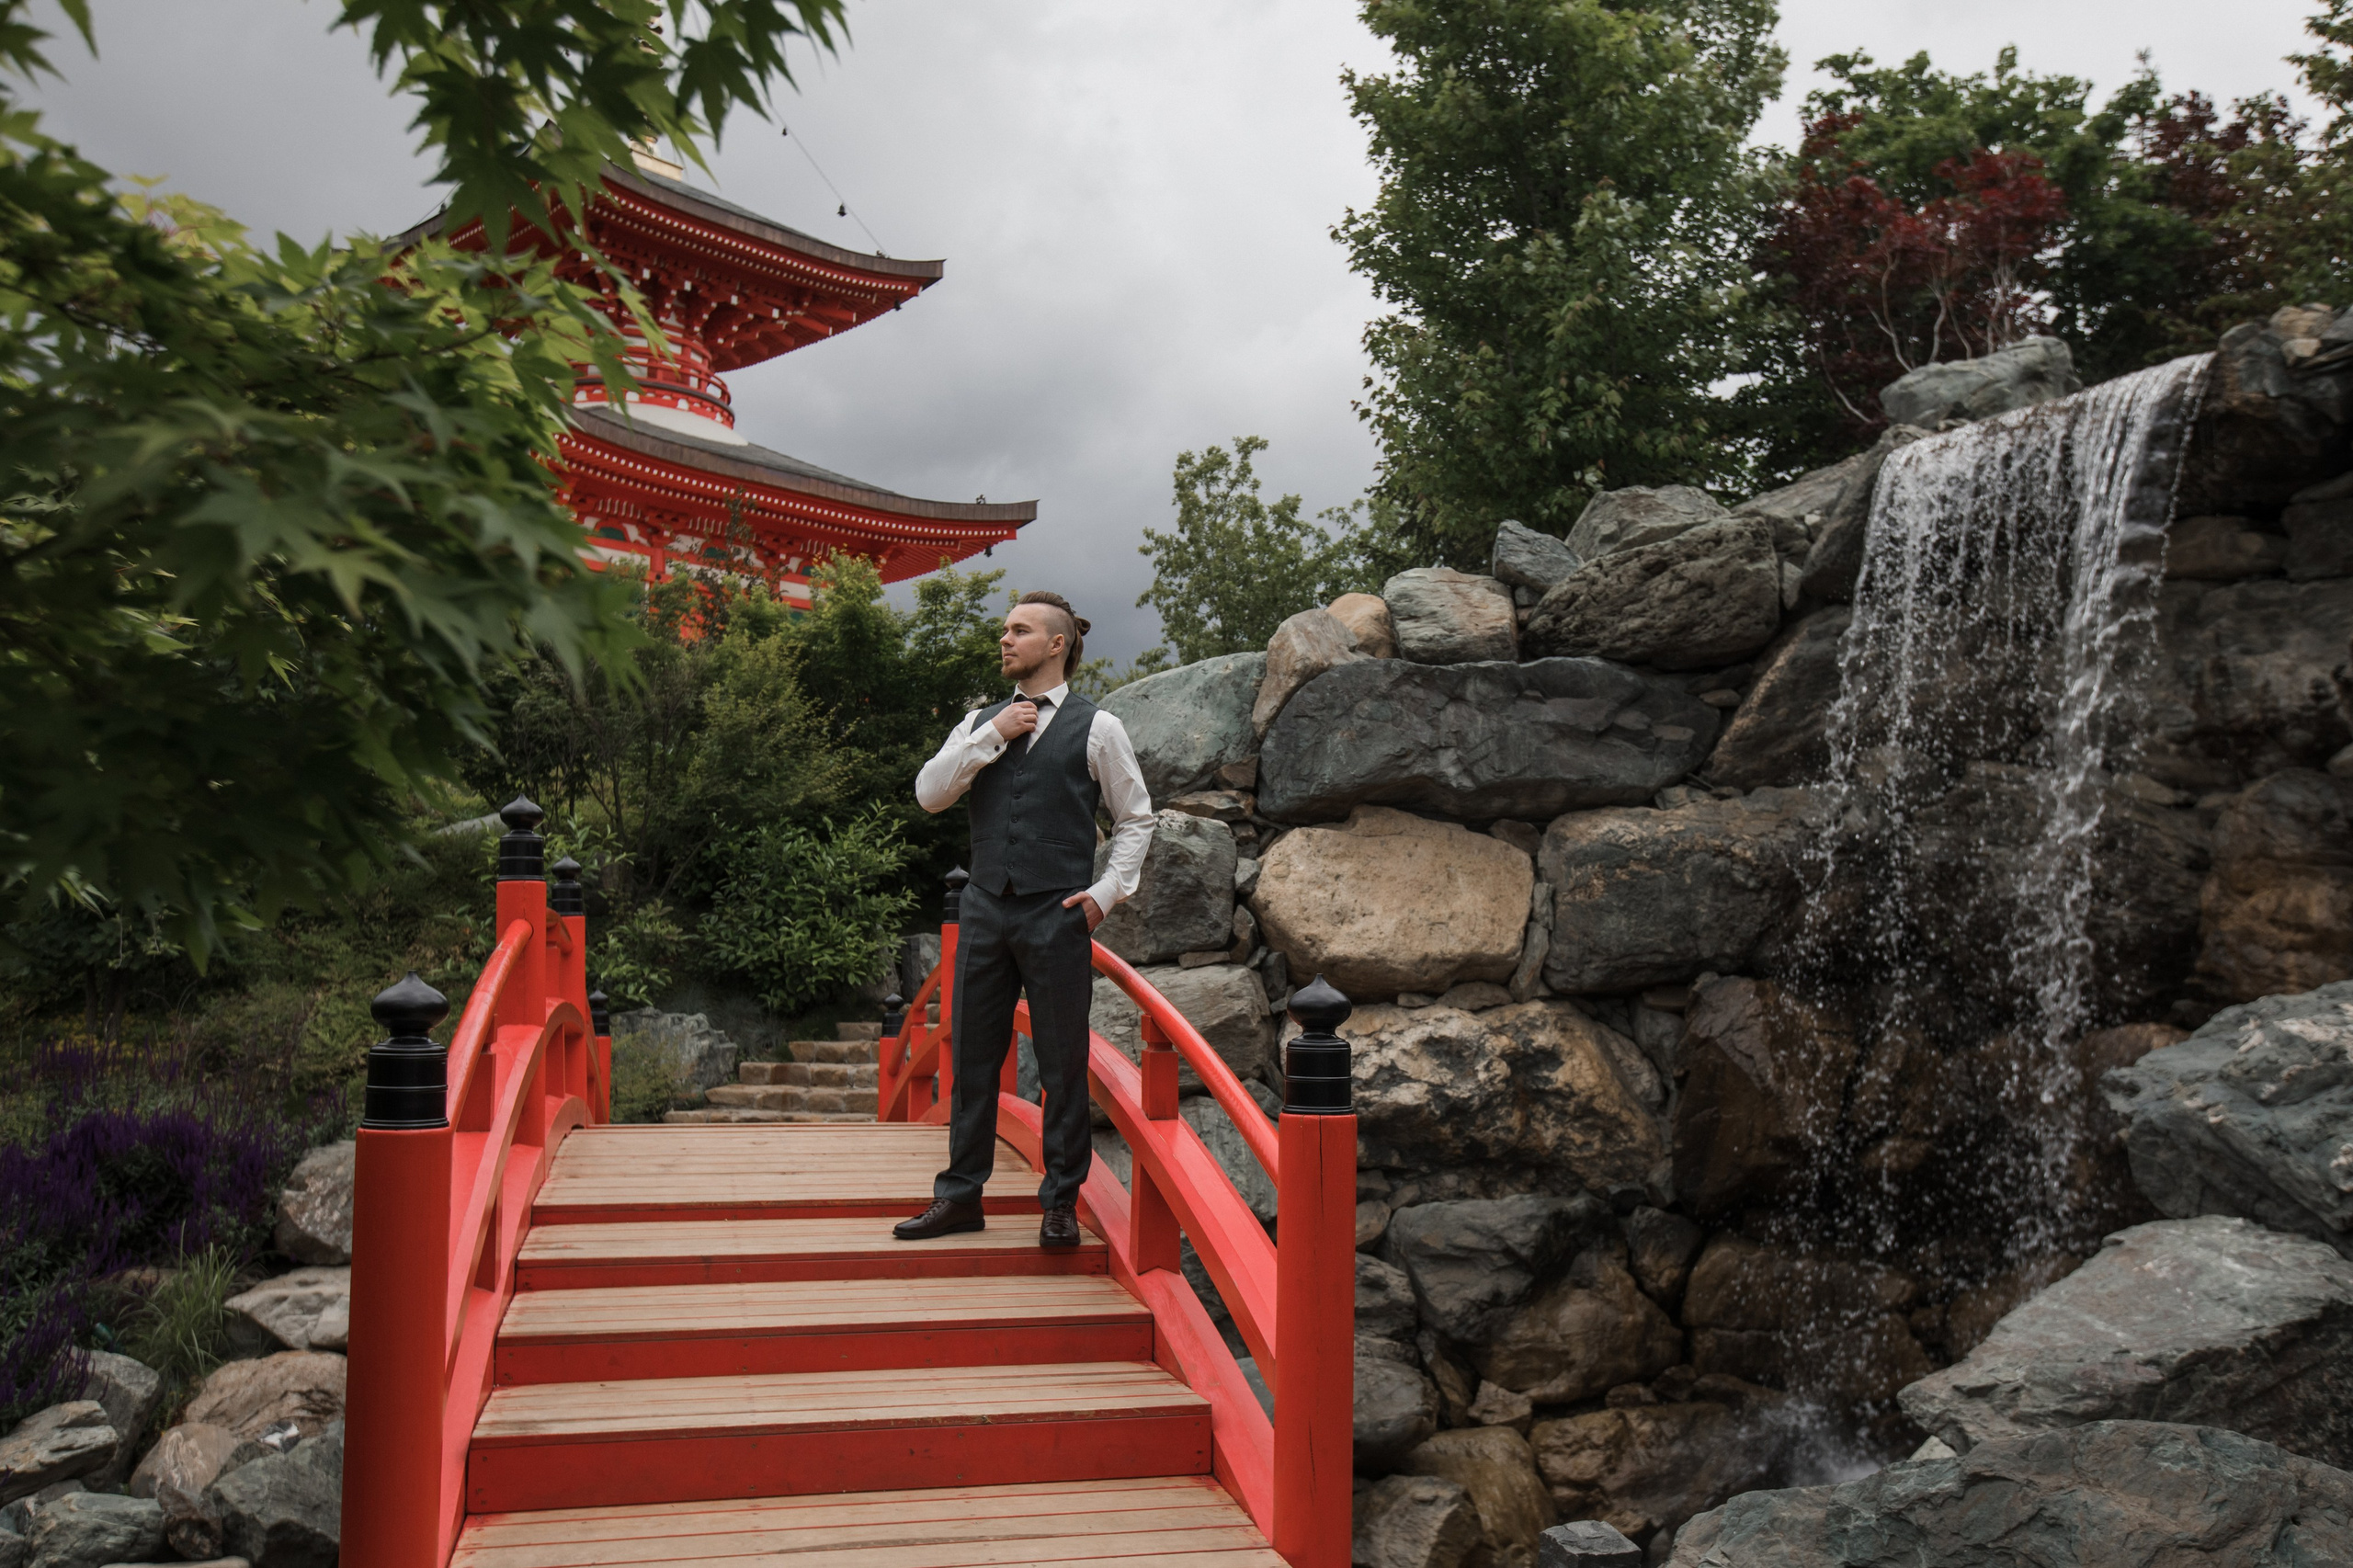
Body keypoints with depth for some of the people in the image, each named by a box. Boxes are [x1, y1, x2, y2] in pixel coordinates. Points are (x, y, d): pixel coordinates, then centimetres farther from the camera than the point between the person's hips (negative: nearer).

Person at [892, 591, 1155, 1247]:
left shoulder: (1096, 727, 4)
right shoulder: (981, 723, 15)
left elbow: (1136, 818, 7)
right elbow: (928, 793, 2)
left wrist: (1106, 892, -3)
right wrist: (994, 736, -5)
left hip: (1057, 913, -4)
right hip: (985, 908, 4)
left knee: (1063, 1064, 1)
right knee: (973, 1056, 8)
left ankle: (1061, 1203, 12)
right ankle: (960, 1196, 17)